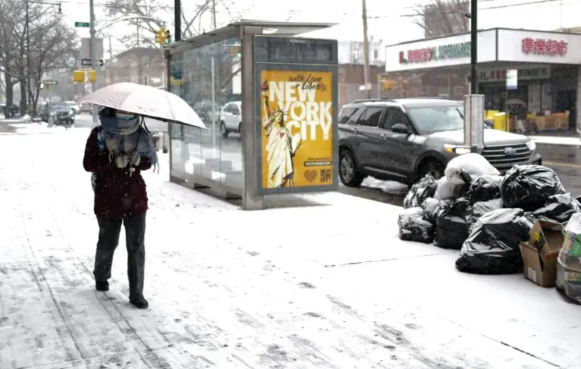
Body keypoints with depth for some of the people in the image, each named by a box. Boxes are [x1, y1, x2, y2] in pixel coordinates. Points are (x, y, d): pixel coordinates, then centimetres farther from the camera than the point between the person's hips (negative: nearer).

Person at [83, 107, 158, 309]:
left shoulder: (139, 133, 1)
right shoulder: (99, 134, -7)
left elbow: (148, 162, 7)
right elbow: (88, 164, -11)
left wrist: (137, 160, -17)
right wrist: (114, 160, -25)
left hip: (135, 197, 2)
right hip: (108, 199, -1)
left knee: (136, 246, -1)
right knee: (108, 243, 15)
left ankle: (136, 293, 6)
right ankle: (101, 277, 44)